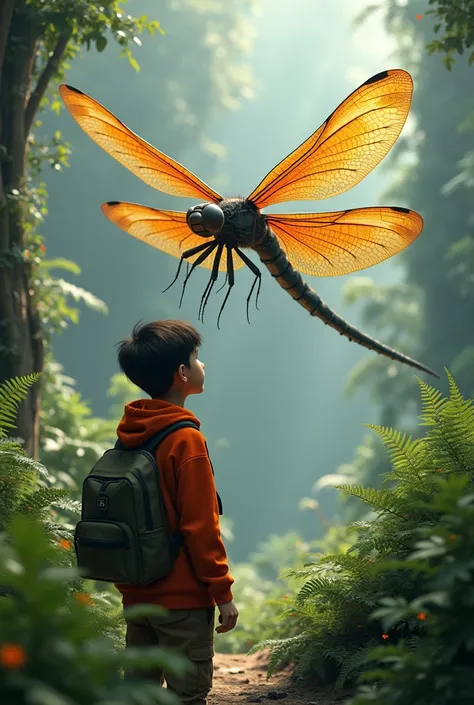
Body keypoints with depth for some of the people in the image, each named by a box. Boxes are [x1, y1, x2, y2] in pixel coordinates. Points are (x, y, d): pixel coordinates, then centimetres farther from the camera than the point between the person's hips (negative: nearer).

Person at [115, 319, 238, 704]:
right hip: (182, 597, -7)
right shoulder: (186, 440, -15)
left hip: (137, 593, 7)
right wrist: (222, 591, -10)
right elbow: (200, 527, -16)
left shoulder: (130, 435, 6)